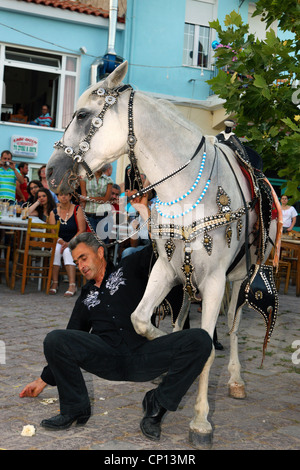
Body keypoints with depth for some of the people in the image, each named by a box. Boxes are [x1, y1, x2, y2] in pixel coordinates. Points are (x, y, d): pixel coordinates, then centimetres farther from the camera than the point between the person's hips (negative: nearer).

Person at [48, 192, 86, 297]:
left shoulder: (77, 210, -1)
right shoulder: (53, 213, 7)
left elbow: (82, 230, -8)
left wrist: (69, 243, -17)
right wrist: (62, 242, -18)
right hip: (59, 242, 3)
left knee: (67, 251, -33)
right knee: (55, 250, -30)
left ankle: (72, 285, -38)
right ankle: (54, 283, -27)